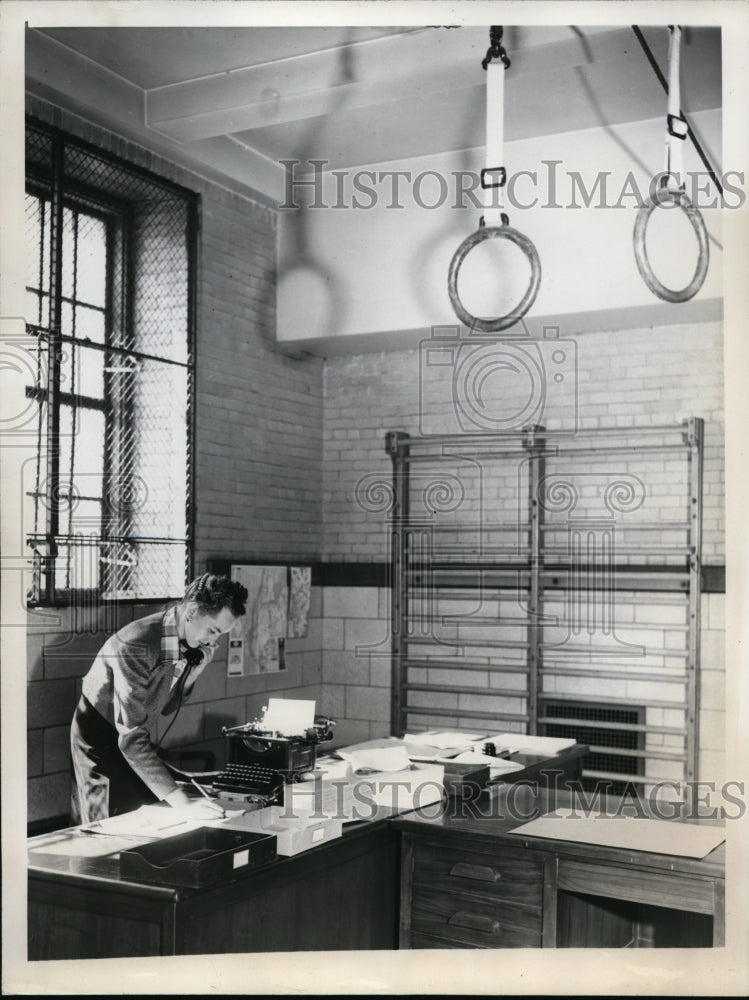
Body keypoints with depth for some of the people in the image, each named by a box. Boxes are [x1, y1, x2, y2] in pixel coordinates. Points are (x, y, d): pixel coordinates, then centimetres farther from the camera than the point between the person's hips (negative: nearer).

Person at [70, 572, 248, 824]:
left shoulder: (189, 643, -8)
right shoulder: (137, 644, -32)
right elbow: (130, 737, -36)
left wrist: (194, 671, -14)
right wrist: (181, 801, -40)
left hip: (138, 741, 7)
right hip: (102, 742, -7)